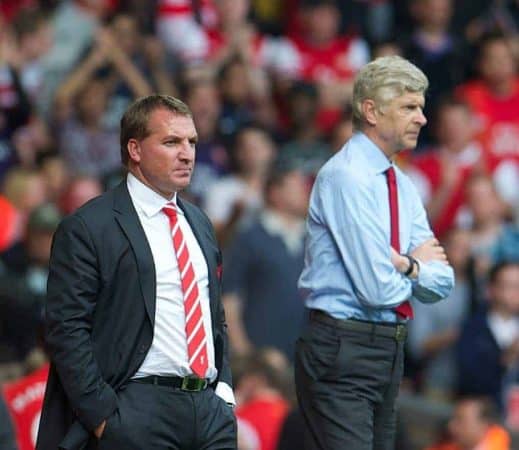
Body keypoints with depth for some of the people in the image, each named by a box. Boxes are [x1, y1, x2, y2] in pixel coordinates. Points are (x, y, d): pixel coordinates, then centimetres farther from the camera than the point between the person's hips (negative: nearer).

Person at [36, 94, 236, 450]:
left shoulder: (199, 223, 19)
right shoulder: (87, 228, -4)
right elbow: (67, 329, -9)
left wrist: (224, 387, 13)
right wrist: (103, 417, -13)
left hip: (211, 408, 6)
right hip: (138, 412, -6)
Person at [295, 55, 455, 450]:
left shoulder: (403, 187, 14)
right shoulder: (346, 177, -13)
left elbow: (442, 283, 10)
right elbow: (378, 289, -18)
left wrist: (406, 266, -10)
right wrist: (417, 267, 2)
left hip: (388, 353, 9)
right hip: (343, 355, -9)